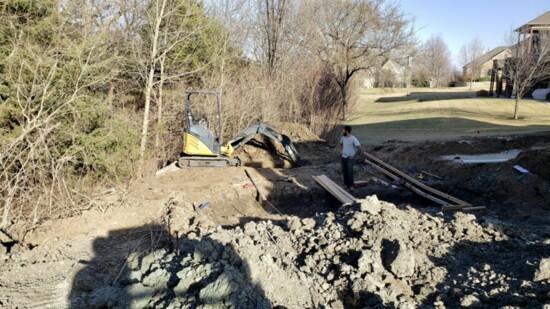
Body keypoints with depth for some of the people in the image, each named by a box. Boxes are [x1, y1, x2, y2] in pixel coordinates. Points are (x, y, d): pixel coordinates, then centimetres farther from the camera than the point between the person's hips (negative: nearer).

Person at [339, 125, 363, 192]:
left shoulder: (353, 139, -17)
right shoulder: (343, 137, 2)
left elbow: (360, 148, -19)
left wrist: (354, 155, -15)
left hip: (349, 158, -6)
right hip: (343, 157, 6)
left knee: (350, 172, -14)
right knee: (344, 171, 12)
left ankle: (351, 185, -3)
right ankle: (346, 184, 25)